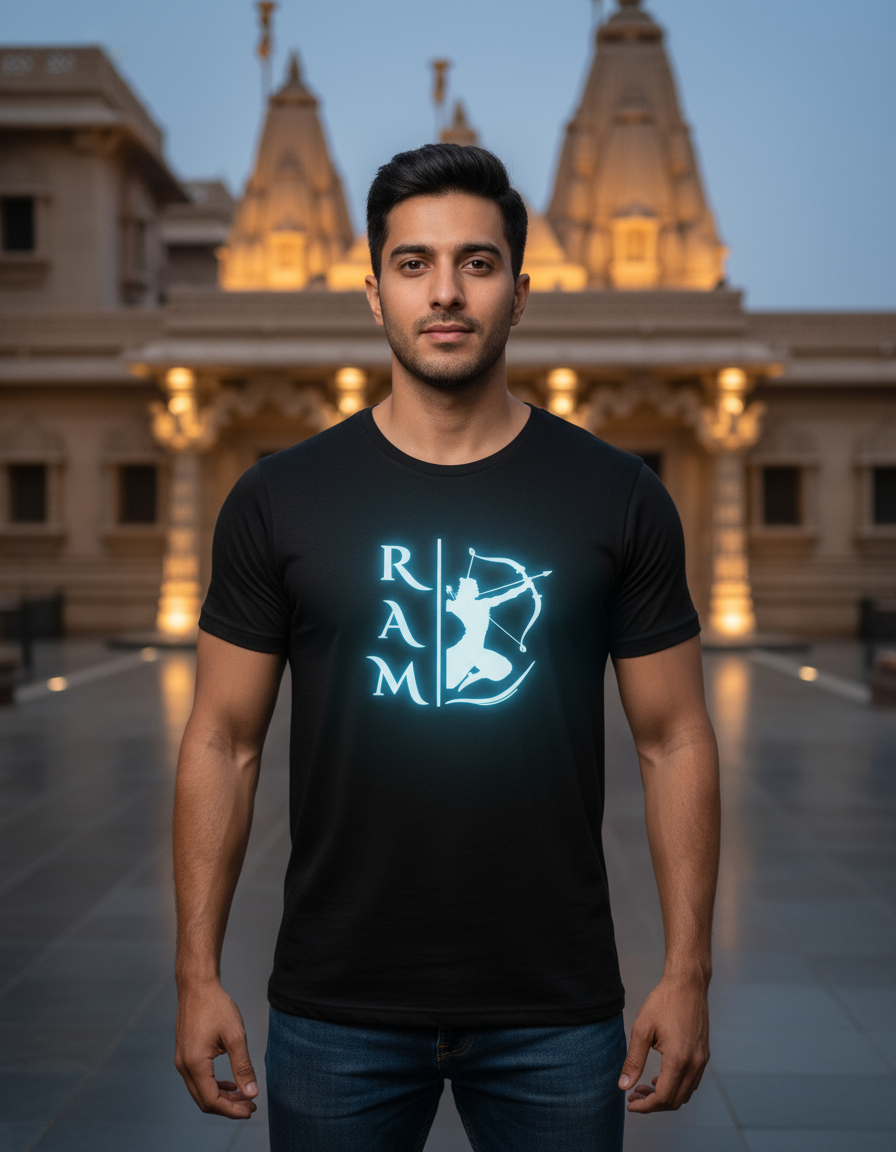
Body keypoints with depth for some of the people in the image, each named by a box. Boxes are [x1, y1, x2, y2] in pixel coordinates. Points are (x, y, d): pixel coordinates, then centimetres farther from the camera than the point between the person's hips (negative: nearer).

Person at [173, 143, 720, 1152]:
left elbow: (674, 741, 2)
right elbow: (223, 743, 2)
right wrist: (197, 976, -2)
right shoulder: (280, 500, -1)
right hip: (336, 1008, 0)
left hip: (556, 1011, 0)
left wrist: (687, 973, -2)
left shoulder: (619, 499, -1)